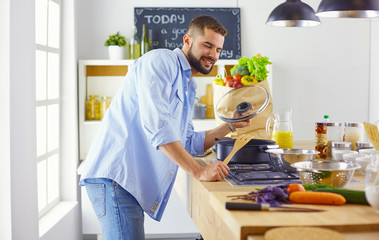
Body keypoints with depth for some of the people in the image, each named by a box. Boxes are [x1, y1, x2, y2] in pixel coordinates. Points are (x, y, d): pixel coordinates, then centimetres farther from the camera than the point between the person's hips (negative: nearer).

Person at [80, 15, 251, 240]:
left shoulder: (188, 88, 24)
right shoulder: (161, 60, -7)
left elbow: (189, 144, 22)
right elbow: (156, 126, -20)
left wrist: (230, 126, 15)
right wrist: (199, 171, -21)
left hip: (134, 183, 10)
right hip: (115, 176, -10)